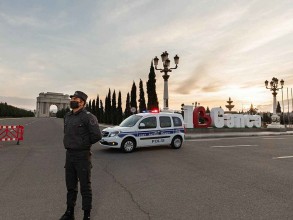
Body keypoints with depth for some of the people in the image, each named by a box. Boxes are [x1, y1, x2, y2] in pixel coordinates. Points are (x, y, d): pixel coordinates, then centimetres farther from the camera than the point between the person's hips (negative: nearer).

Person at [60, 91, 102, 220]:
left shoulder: (88, 117, -15)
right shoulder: (67, 116, 9)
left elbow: (97, 135, -19)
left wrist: (84, 144, -4)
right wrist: (70, 144, 12)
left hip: (82, 156, -7)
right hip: (69, 155, 7)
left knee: (85, 187, 4)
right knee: (70, 186, 18)